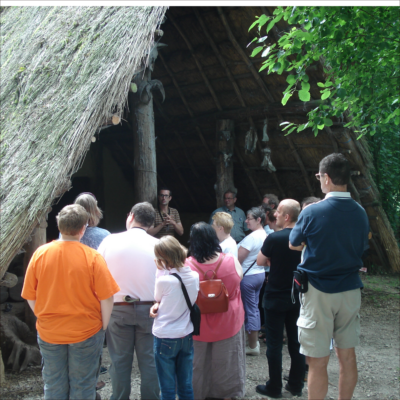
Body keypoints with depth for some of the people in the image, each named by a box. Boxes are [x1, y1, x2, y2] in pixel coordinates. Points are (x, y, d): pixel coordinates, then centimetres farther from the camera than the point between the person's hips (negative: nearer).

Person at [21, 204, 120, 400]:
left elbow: (30, 296, -2)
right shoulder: (92, 257, -15)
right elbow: (106, 298, -13)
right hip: (86, 332, -2)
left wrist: (44, 318, 13)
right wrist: (103, 326, 2)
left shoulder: (40, 253, -9)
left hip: (49, 333, 2)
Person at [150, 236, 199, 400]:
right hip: (186, 336, 5)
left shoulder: (163, 280, -23)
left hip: (165, 338, -5)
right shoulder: (195, 276, -6)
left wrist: (161, 271, -4)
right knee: (186, 386, 16)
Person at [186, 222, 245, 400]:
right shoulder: (231, 261, -19)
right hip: (227, 323, 1)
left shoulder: (187, 266, -24)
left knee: (197, 364, 20)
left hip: (197, 324, -1)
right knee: (225, 362, 21)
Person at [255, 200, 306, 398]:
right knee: (296, 341, 14)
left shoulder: (274, 238, -19)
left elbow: (260, 261, -7)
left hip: (276, 298, -5)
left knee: (274, 343, 5)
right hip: (297, 297, 5)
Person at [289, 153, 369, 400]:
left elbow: (294, 244, 2)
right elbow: (363, 249, 11)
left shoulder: (312, 212, -15)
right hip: (351, 290, 5)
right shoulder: (360, 213, -1)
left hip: (319, 292, -5)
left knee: (318, 362, 3)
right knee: (347, 355, 16)